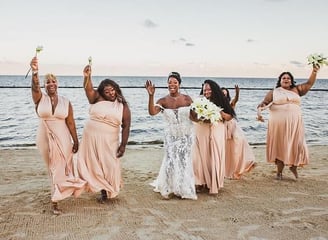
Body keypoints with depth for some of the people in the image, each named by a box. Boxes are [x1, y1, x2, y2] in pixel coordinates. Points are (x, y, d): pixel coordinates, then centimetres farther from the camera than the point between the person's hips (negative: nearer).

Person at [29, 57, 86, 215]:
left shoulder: (66, 102, -3)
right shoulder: (40, 98, -6)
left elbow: (71, 123, 1)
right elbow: (35, 87, -28)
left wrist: (75, 141, 1)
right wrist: (34, 72, -49)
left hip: (62, 139, 0)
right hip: (45, 139, 0)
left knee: (60, 168, 5)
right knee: (53, 168, 13)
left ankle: (55, 201, 22)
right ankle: (56, 197, 31)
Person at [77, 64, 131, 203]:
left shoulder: (123, 106, -2)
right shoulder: (97, 99, -1)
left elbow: (126, 127, -2)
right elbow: (88, 89, -20)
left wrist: (123, 145, -8)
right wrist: (87, 77, -41)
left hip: (109, 142, -1)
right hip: (91, 138, 1)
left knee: (108, 166, 5)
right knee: (92, 165, 7)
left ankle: (107, 192, 24)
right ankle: (102, 189, 25)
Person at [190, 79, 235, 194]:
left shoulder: (220, 102, 4)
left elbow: (229, 117, 5)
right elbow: (194, 118, 0)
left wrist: (221, 113, -11)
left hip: (216, 133, 0)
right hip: (201, 133, 0)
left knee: (214, 158, 1)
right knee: (201, 157, 2)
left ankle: (213, 184, 11)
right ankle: (202, 182, 14)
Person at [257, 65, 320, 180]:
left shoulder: (296, 90, 13)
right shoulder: (273, 92, 7)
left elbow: (309, 84, 7)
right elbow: (263, 104, 1)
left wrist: (314, 72, -9)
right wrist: (259, 112, -18)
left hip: (294, 124, 2)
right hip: (278, 124, -2)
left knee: (296, 145, 1)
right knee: (280, 147, 4)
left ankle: (293, 166, 27)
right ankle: (279, 172, 15)